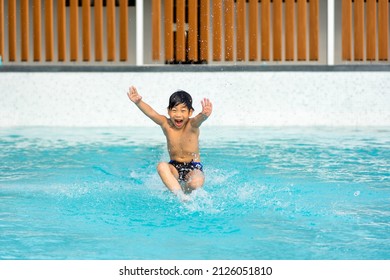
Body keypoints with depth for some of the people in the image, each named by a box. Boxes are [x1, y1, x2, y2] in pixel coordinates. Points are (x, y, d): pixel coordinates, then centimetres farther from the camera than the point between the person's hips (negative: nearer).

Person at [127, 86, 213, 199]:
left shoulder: (192, 125, -14)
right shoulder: (166, 125, -7)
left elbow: (199, 119, -37)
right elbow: (151, 113, -22)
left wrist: (204, 114, -62)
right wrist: (138, 102, -41)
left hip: (194, 168, -2)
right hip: (174, 167, 2)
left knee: (196, 182, -34)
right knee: (161, 166, -31)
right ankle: (181, 196, -32)